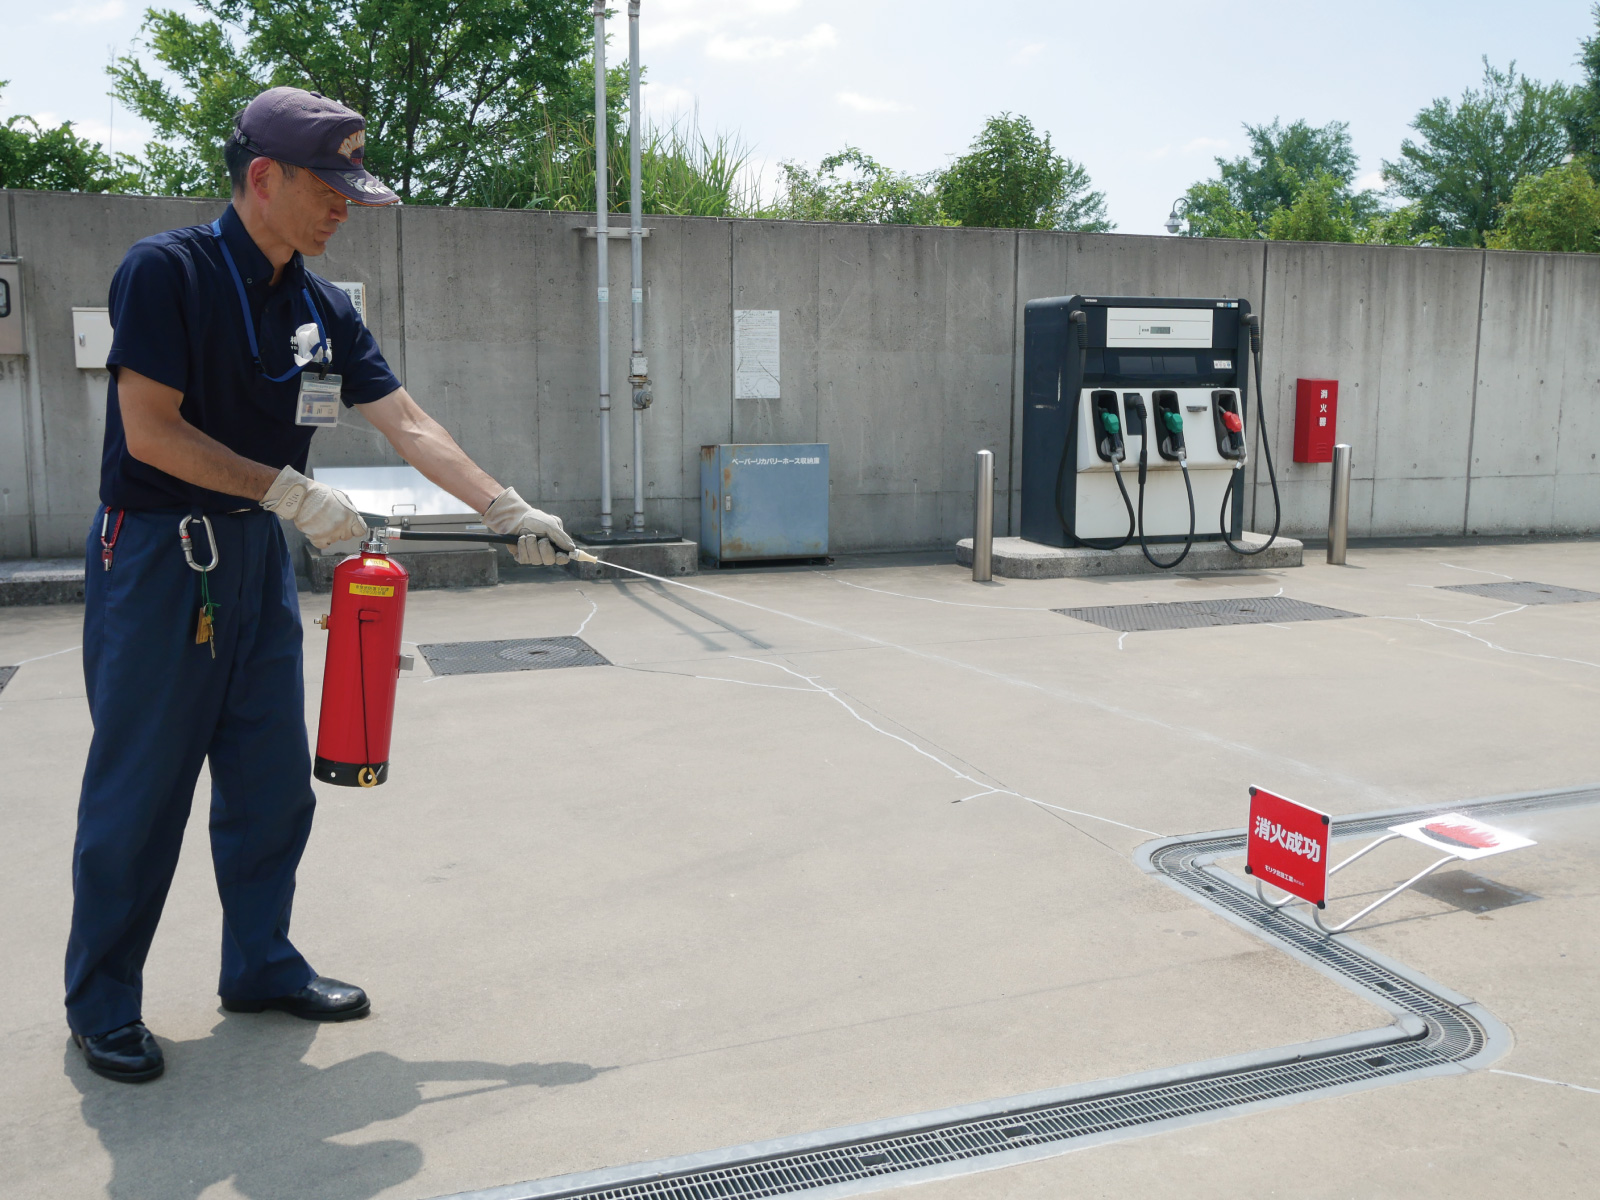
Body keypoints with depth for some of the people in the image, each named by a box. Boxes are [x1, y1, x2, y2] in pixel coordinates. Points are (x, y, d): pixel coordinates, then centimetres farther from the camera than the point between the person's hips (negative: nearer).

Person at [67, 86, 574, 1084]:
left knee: (274, 777, 11)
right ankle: (101, 1001, 16)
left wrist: (512, 512, -1)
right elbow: (151, 432, -18)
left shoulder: (325, 309, 6)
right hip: (156, 553, -7)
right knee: (140, 785, 0)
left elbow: (409, 423, 5)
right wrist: (292, 493, -19)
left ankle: (260, 964, 27)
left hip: (259, 554, 7)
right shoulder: (166, 271, -13)